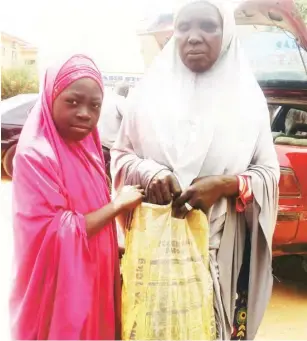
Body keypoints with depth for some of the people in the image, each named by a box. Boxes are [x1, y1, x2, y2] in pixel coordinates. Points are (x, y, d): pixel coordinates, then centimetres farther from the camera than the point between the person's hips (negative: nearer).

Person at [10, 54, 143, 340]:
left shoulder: (86, 146, 4)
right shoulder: (35, 155, -21)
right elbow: (58, 234, -24)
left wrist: (116, 249, 7)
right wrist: (118, 204, -18)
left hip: (94, 278, 8)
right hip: (60, 287, -8)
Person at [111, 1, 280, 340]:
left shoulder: (246, 96, -1)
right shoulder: (152, 89, 1)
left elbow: (269, 172, 1)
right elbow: (120, 154, 6)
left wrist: (224, 185, -18)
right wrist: (149, 173, -15)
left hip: (221, 247, 0)